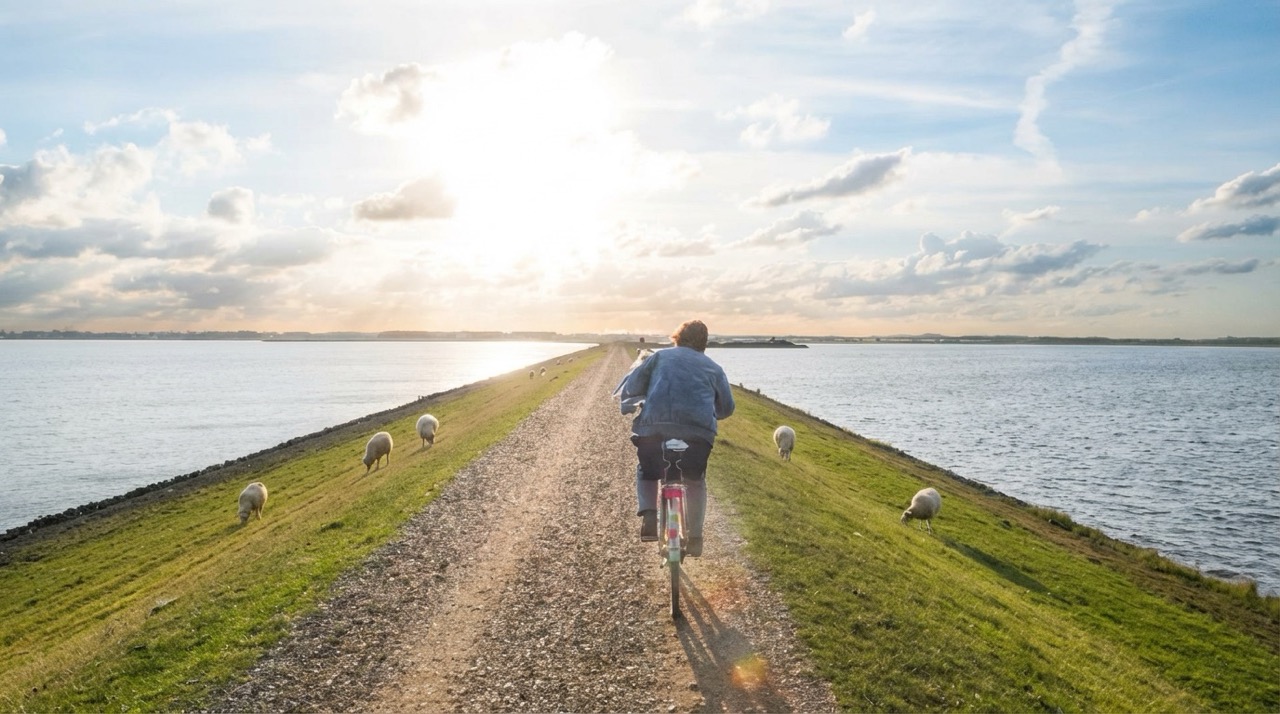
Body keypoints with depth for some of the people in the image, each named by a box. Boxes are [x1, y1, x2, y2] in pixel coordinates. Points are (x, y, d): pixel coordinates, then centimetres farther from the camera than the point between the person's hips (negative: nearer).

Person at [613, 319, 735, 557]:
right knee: (695, 481, 26)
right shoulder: (713, 368, 23)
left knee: (647, 473, 26)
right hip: (699, 431, 1)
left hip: (654, 427, -1)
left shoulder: (660, 356, 19)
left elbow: (629, 388, 12)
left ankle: (648, 514, 2)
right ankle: (695, 538, 22)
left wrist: (632, 406, 32)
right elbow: (726, 407, 25)